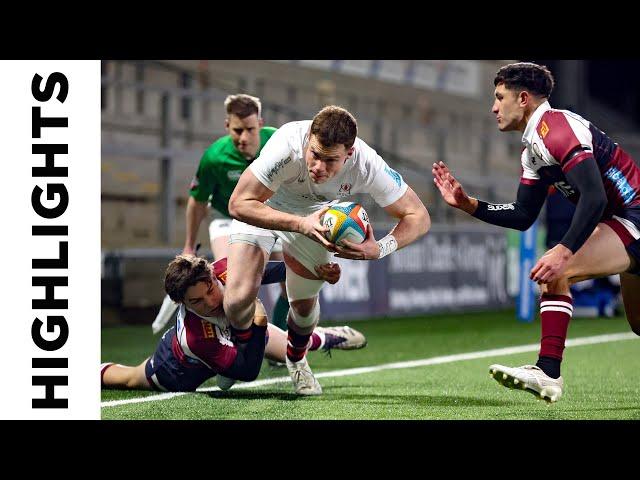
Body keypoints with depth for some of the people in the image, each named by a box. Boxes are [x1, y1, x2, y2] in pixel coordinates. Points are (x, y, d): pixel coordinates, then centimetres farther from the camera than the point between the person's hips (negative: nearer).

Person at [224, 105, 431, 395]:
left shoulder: (367, 166, -34)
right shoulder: (287, 147, -42)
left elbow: (418, 216, -26)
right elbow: (239, 204, -37)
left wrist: (379, 249, -45)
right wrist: (301, 224, -49)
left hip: (314, 217, 3)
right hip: (262, 209, -2)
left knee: (305, 306, 7)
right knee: (239, 300, -17)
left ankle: (296, 360, 43)